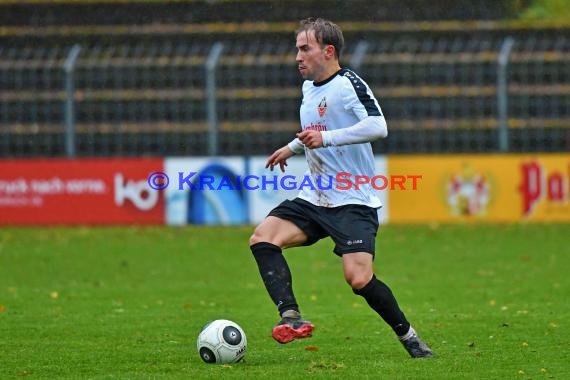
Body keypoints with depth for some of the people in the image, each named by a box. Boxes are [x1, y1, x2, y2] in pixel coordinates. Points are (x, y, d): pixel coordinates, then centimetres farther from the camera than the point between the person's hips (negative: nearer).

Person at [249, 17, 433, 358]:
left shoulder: (349, 84, -13)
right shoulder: (309, 87, 14)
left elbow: (378, 126, -27)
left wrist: (326, 138, -30)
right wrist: (292, 148, 38)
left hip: (354, 202, -8)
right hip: (314, 199, 8)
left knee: (359, 279, -20)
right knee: (262, 237, -14)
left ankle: (408, 336, 2)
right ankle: (292, 318, -24)